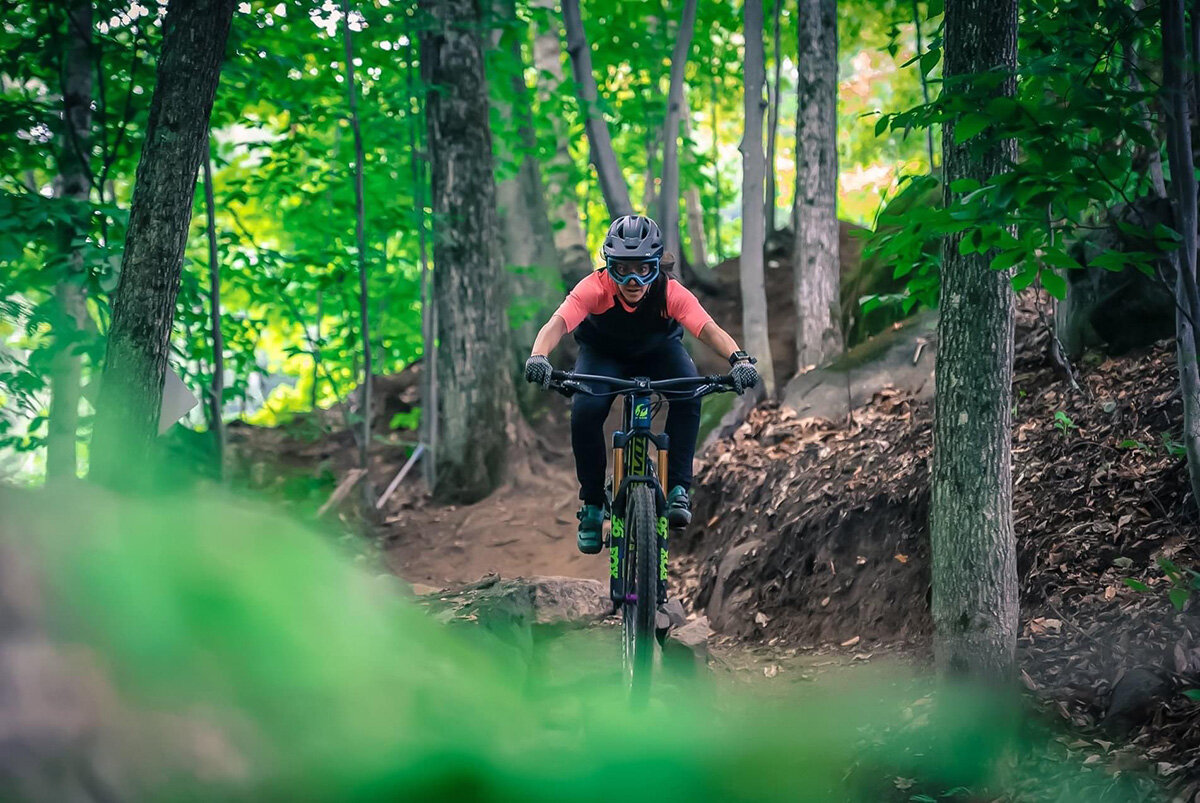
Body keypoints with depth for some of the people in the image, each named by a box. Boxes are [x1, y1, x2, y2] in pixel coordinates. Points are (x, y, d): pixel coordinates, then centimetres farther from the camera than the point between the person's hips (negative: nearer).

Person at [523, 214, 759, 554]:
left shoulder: (671, 292, -33)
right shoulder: (595, 288, -34)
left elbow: (709, 329, -44)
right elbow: (558, 322, -47)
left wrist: (739, 359, -64)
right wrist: (538, 356, -68)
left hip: (659, 351, 0)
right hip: (602, 354, 0)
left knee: (688, 394, -31)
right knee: (585, 411, -28)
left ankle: (678, 488, -21)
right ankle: (592, 504, -9)